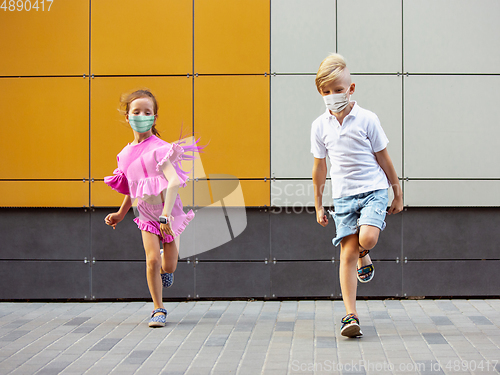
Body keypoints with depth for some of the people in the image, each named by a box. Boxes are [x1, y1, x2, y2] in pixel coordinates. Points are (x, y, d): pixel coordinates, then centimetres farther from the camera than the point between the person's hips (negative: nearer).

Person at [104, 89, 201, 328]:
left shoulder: (158, 149, -22)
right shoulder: (126, 154, -2)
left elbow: (174, 182, -35)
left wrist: (166, 214, -44)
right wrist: (120, 214, 17)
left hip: (169, 212, -3)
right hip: (146, 215, 3)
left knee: (168, 267, 5)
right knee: (152, 260, -13)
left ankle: (165, 266, 45)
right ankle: (158, 309, 3)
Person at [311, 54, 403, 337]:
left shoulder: (367, 119, -3)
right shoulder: (320, 126, 4)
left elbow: (384, 159, 4)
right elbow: (319, 168, 13)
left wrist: (398, 194, 8)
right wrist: (319, 206, 14)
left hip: (373, 189, -2)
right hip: (343, 195, 2)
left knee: (367, 237, -25)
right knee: (347, 253, -6)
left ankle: (365, 256, 15)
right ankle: (350, 316, -3)